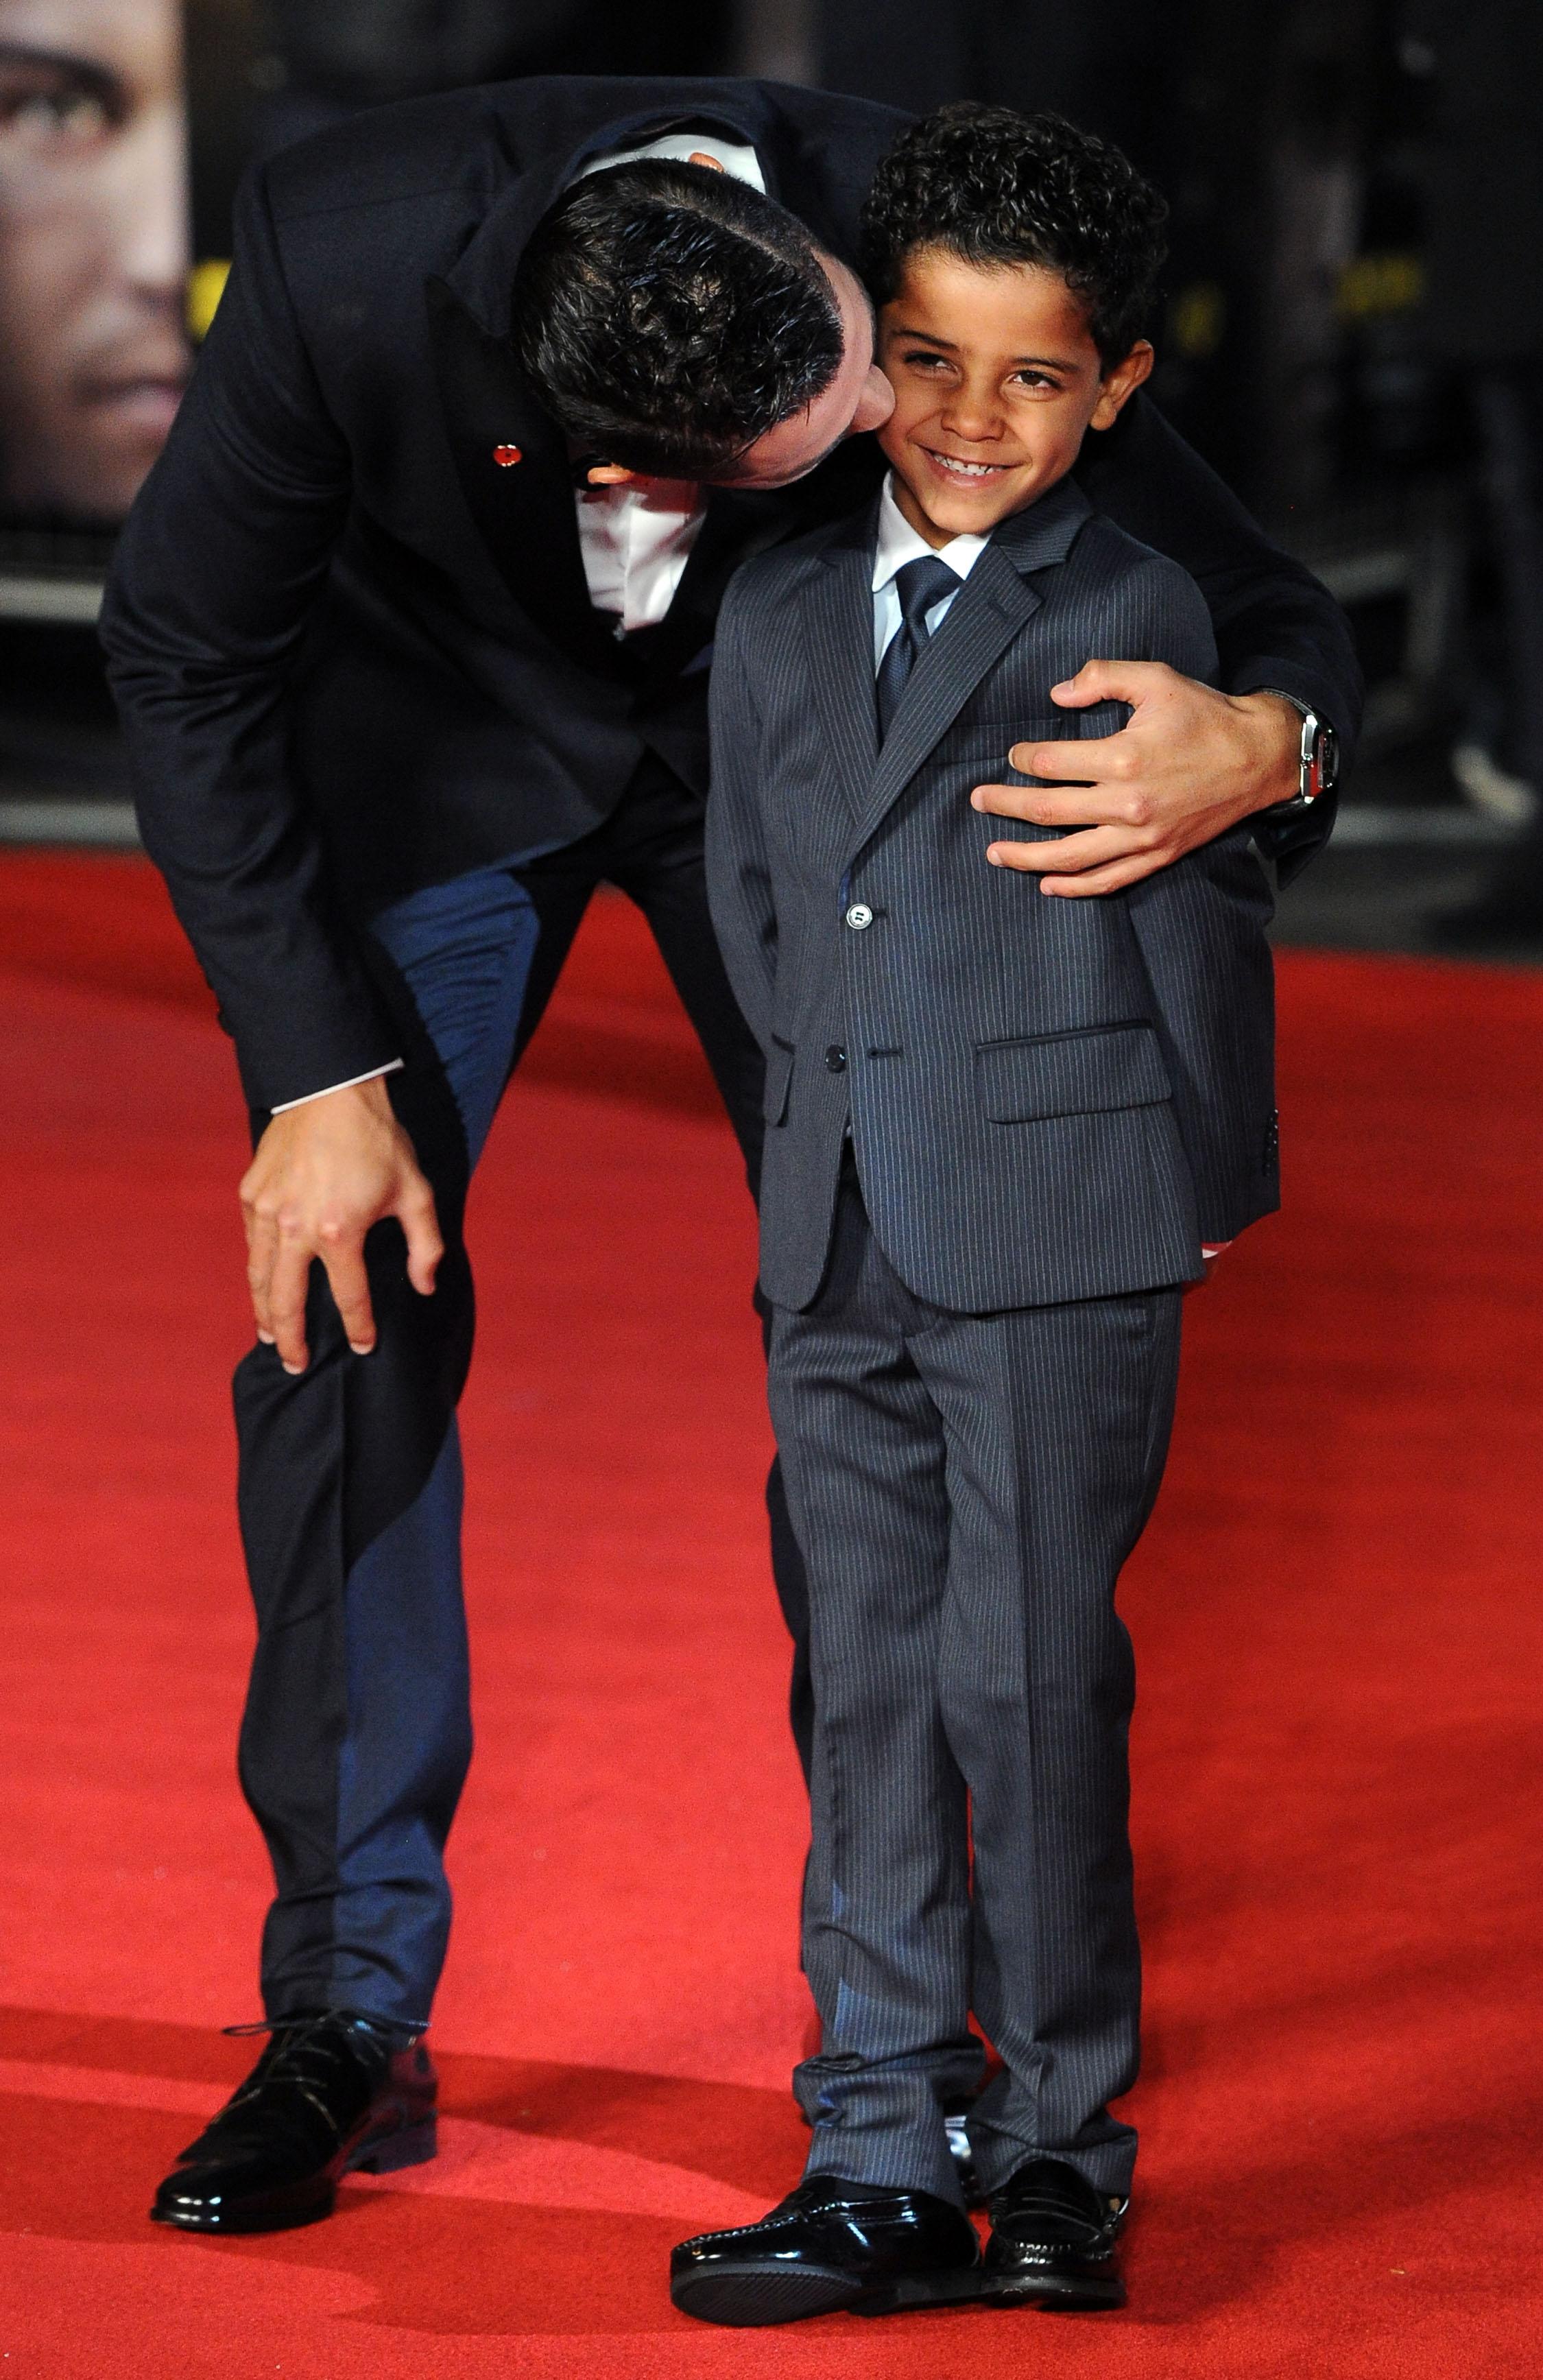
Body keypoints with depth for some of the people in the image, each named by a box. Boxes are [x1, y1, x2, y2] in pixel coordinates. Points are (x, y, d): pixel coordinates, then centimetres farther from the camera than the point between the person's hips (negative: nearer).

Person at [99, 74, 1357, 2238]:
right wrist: (315, 1069, -20)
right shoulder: (352, 254, -37)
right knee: (349, 1301, -9)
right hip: (451, 715, -1)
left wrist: (1260, 741, -49)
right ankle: (351, 2014, -1)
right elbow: (188, 652, -19)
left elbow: (1264, 606, -24)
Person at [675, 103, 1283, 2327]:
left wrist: (1206, 1190, 3)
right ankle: (883, 2164, 11)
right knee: (874, 1690, 6)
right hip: (840, 1249, 5)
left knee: (1032, 1681, -4)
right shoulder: (777, 620, 12)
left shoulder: (1138, 617, -5)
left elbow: (1205, 913, -2)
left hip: (1067, 1245, -5)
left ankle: (1062, 2154, 7)